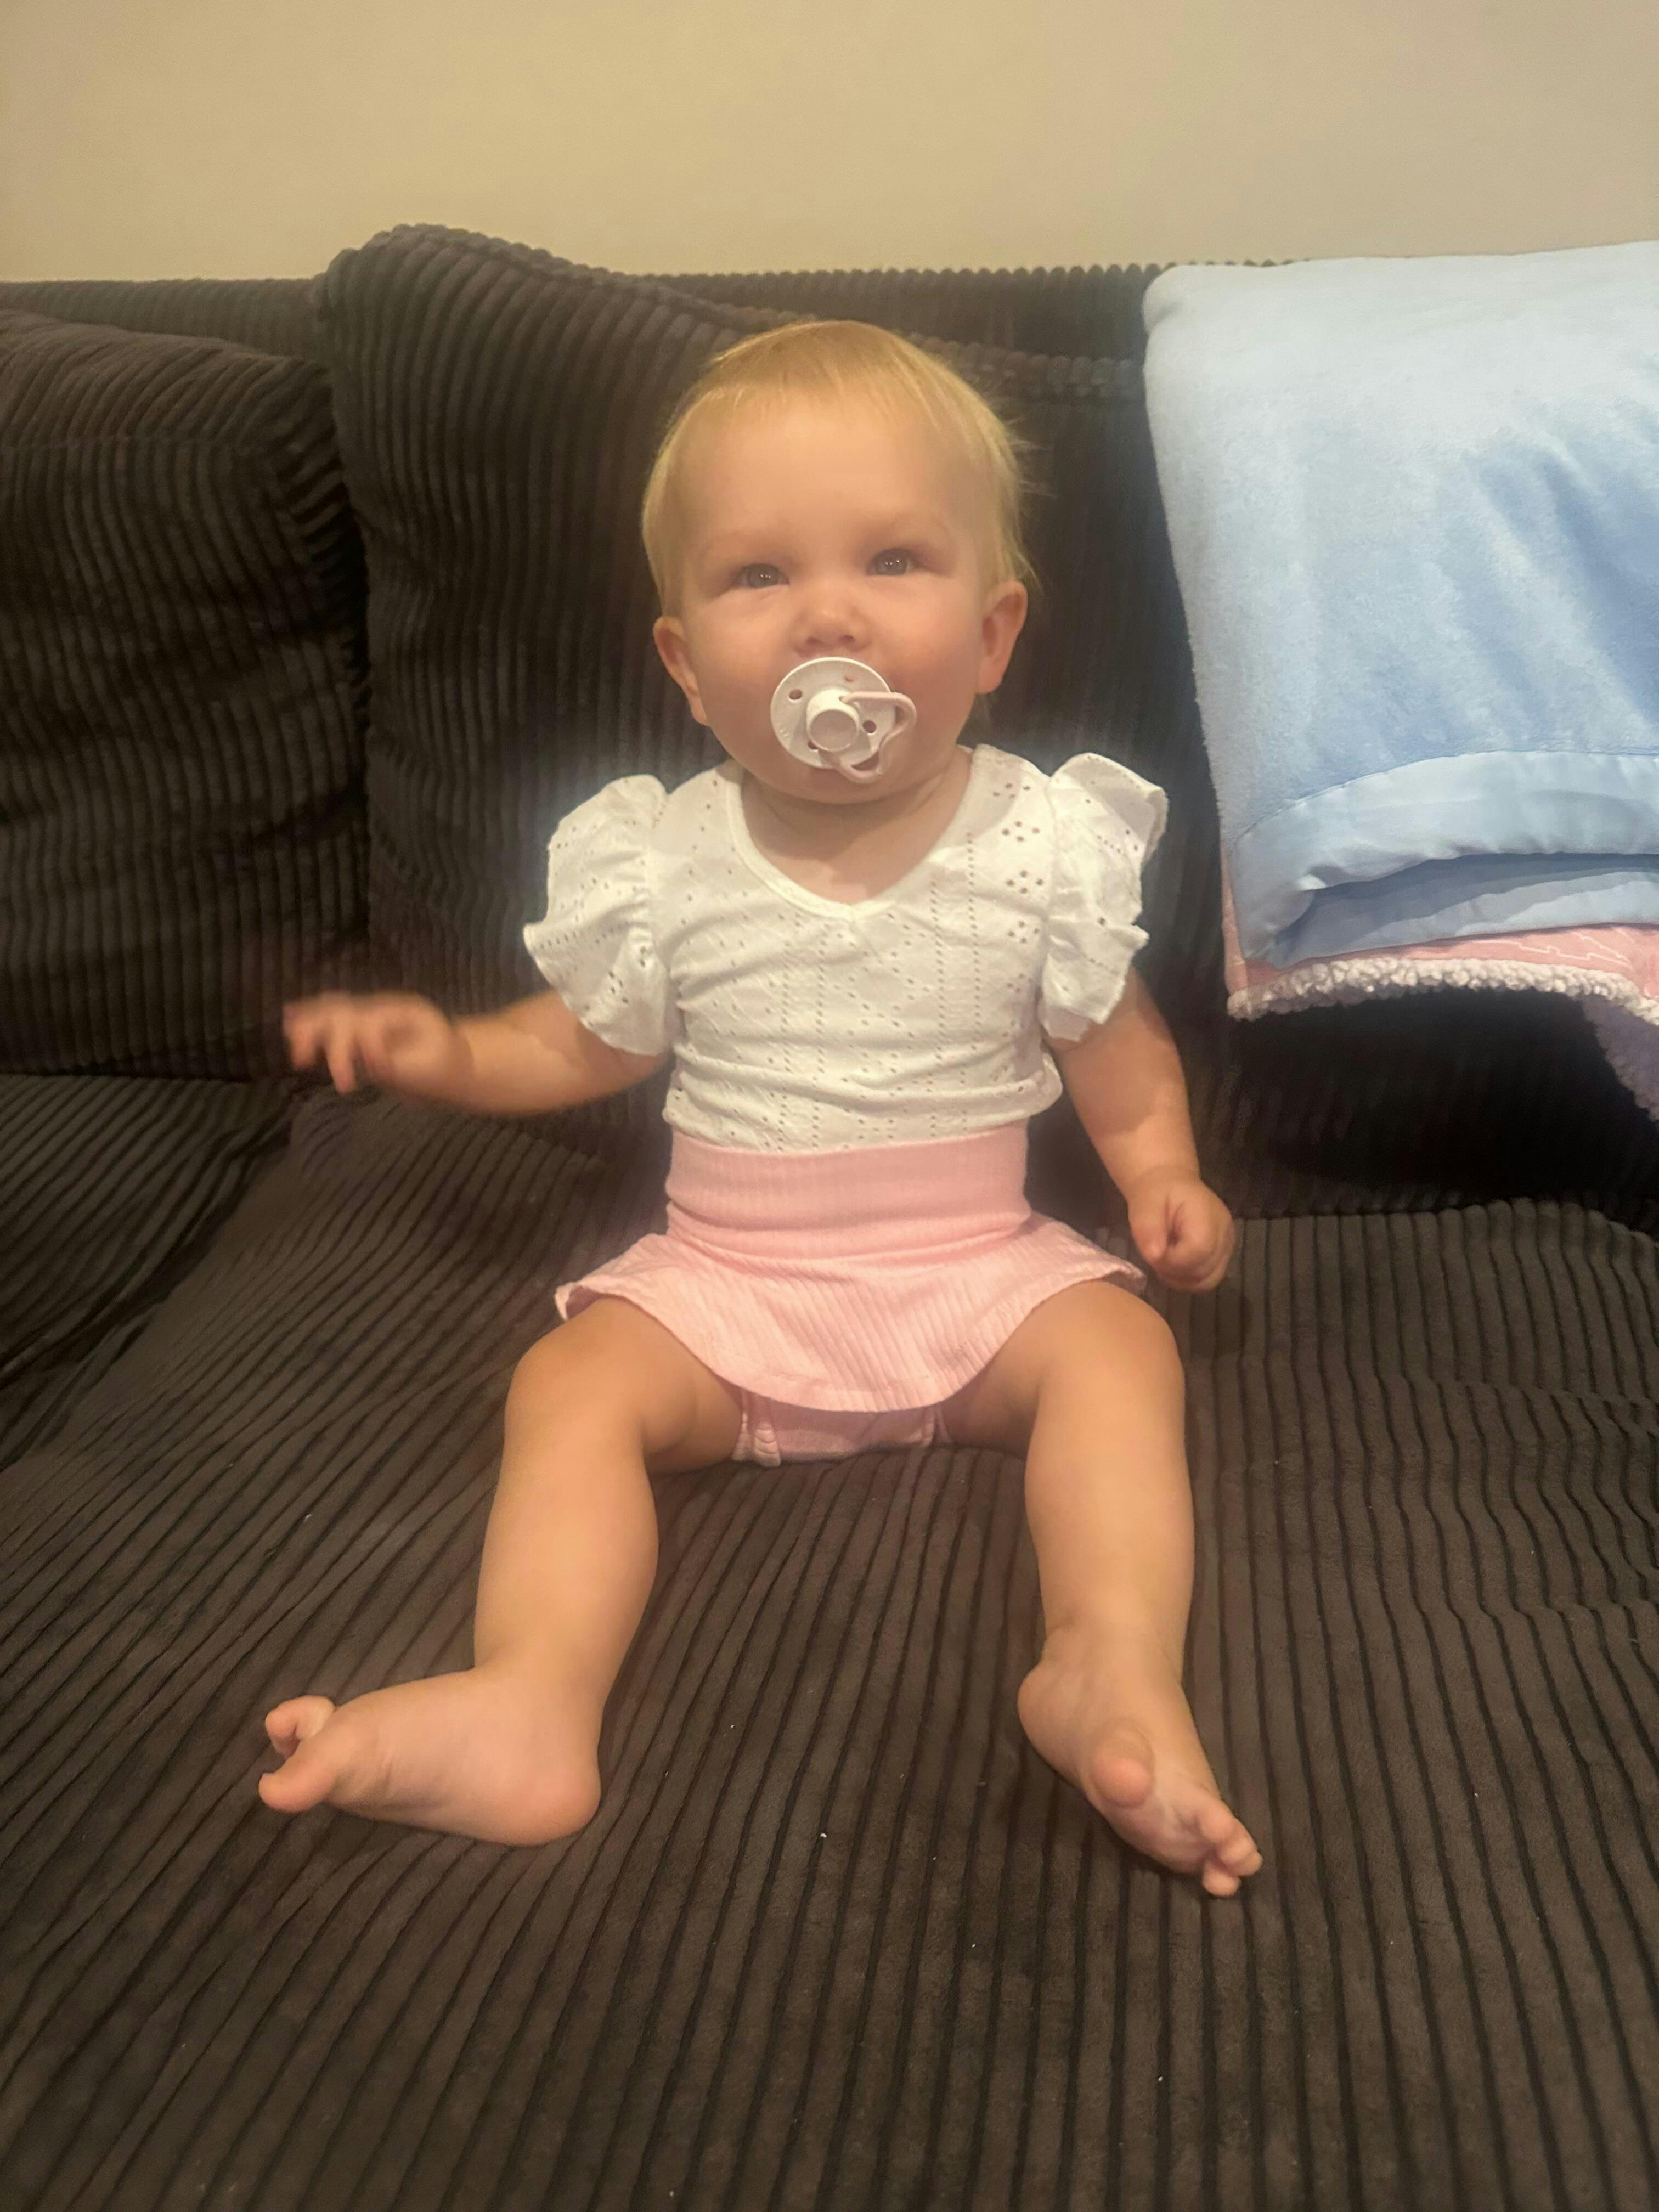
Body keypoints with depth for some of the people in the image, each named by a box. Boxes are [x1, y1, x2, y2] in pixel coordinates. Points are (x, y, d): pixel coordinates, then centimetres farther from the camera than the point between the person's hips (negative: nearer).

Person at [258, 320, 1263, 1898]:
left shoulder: (1044, 847, -6)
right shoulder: (663, 867, -4)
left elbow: (1115, 1051, 6)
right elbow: (585, 1045, 10)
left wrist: (1164, 1176, -10)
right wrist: (445, 1051, -6)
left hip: (978, 1269, 0)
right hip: (725, 1279, 1)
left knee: (1118, 1345, -25)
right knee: (573, 1384, -21)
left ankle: (1116, 1671, -37)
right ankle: (530, 1711, -32)